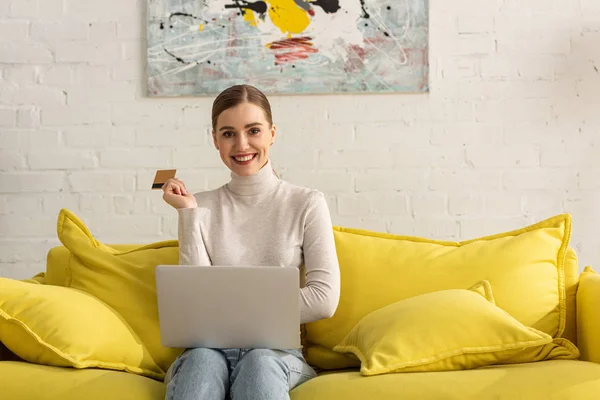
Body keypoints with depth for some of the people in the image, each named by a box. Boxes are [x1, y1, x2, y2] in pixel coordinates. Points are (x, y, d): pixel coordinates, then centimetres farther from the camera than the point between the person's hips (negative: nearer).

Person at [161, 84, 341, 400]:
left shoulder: (307, 204, 3)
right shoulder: (202, 206, 9)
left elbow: (324, 300, -4)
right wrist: (188, 213, -3)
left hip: (277, 349, -2)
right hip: (210, 347, 2)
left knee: (259, 362, -36)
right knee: (202, 358, -33)